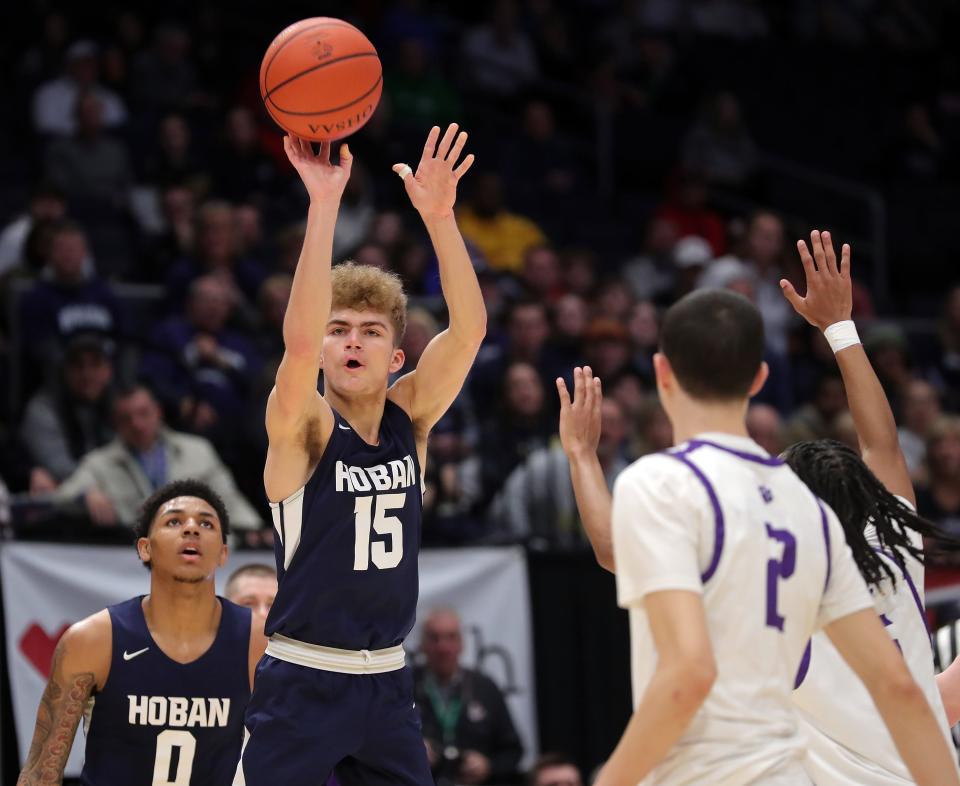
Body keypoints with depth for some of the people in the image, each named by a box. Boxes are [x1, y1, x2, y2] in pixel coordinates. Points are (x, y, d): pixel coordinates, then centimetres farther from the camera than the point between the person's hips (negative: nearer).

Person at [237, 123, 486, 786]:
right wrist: (324, 207, -34)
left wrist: (439, 215, -21)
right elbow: (300, 339, -28)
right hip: (303, 680, -5)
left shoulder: (410, 422, 5)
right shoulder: (303, 429, -8)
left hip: (387, 681, 5)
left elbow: (469, 328, -8)